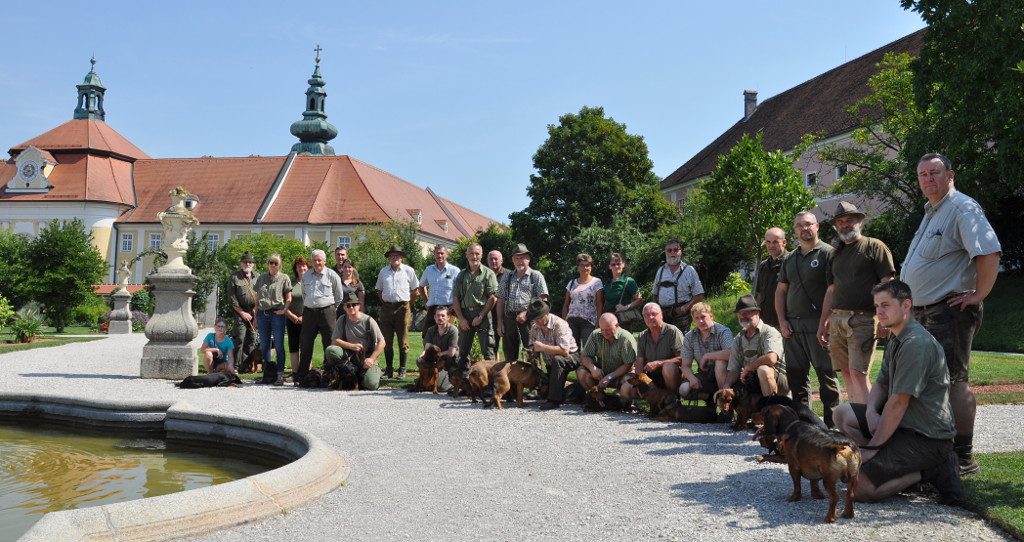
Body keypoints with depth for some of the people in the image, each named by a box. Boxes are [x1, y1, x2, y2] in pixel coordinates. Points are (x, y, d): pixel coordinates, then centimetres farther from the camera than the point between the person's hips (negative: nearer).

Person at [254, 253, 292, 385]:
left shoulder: (284, 278, 4)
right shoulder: (261, 278, 14)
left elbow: (288, 298, 2)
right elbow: (257, 298, 16)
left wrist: (284, 309, -15)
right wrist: (255, 316, 10)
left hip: (277, 314, -4)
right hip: (263, 314, 4)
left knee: (279, 345, -4)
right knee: (264, 345, 9)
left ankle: (280, 375, -2)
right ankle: (267, 374, 17)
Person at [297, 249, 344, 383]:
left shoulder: (332, 275, -1)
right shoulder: (305, 275, 11)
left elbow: (338, 297, 6)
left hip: (326, 312, -4)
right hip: (309, 312, 4)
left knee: (329, 344, -3)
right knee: (305, 344, 6)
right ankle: (300, 376, 12)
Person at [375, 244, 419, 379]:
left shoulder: (408, 271, 2)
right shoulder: (383, 271, 11)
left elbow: (414, 289, 7)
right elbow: (379, 289, 20)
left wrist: (409, 305, 4)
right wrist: (384, 302, 10)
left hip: (402, 307, -3)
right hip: (386, 307, 3)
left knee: (403, 341, 0)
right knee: (387, 340, 6)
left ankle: (402, 370, 7)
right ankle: (389, 369, 14)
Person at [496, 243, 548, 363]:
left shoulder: (536, 276, 4)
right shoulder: (506, 277, 15)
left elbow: (543, 300, -3)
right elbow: (501, 301, 13)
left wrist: (526, 313, -12)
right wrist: (500, 322, 6)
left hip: (529, 318, -4)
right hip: (509, 317, 4)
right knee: (510, 353, 8)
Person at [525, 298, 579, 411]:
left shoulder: (559, 324, -25)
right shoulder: (534, 327, -3)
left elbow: (564, 351, -35)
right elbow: (532, 348, 5)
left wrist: (543, 347, -31)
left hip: (571, 358, -7)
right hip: (552, 364, 8)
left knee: (557, 360, -39)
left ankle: (554, 400, -34)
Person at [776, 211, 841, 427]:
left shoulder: (827, 253, -3)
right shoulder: (789, 259, 17)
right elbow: (780, 292, 19)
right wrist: (782, 321, 7)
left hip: (818, 324, -6)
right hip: (791, 325, 7)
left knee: (826, 373, -4)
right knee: (795, 374, 10)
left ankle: (831, 422, 0)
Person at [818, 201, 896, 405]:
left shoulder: (874, 247, 2)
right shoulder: (836, 254, 21)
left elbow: (887, 284, -5)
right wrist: (823, 323, 20)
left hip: (862, 319, -6)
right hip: (837, 320, 7)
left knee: (857, 373, -14)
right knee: (847, 374, 6)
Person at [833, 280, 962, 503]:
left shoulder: (915, 343, -22)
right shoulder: (896, 339, 13)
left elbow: (898, 402, -23)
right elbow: (881, 384, 16)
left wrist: (872, 447, -17)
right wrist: (871, 410, -7)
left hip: (928, 437, -10)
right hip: (906, 423, 10)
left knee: (859, 486, -19)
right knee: (843, 413, 8)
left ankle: (928, 471, -4)